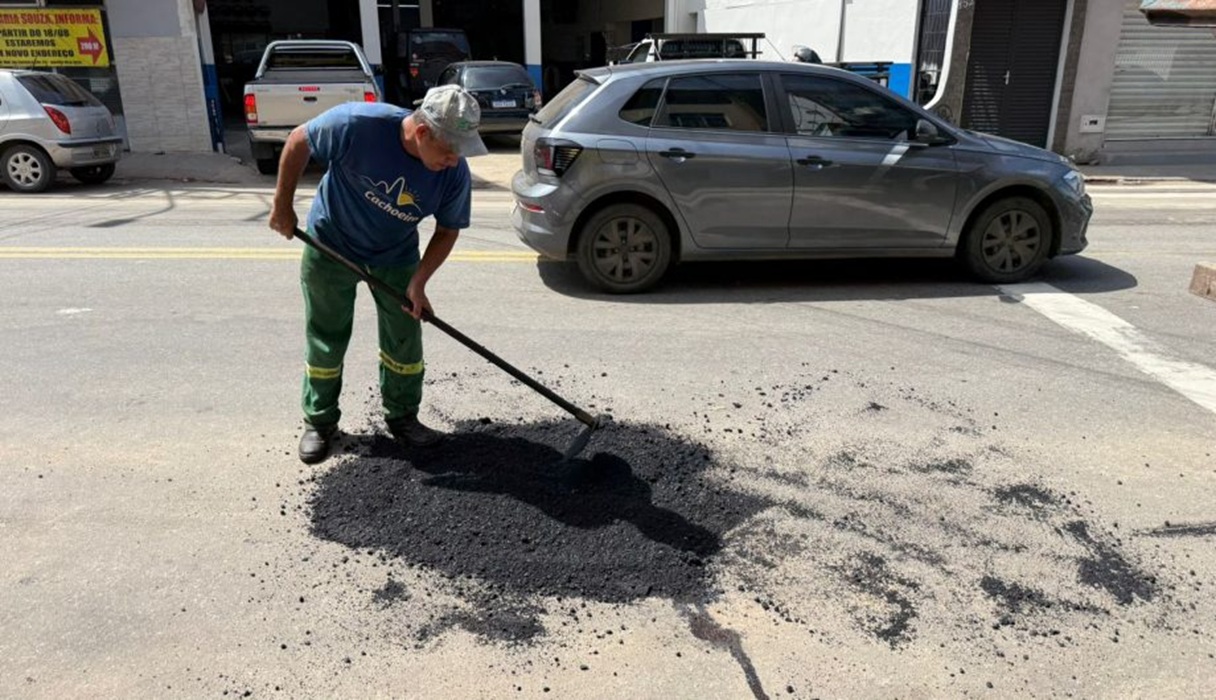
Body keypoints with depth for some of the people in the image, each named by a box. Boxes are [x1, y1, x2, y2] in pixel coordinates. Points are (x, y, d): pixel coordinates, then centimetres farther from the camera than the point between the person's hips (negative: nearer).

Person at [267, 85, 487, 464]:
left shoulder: (455, 175, -24)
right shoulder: (358, 125, -33)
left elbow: (448, 230, -8)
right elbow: (298, 141, -16)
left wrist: (419, 281, -17)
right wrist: (282, 206, -10)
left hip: (396, 256, 2)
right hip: (331, 244, -2)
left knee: (405, 338, 5)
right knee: (326, 339, 8)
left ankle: (402, 417, 25)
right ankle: (319, 422, 26)